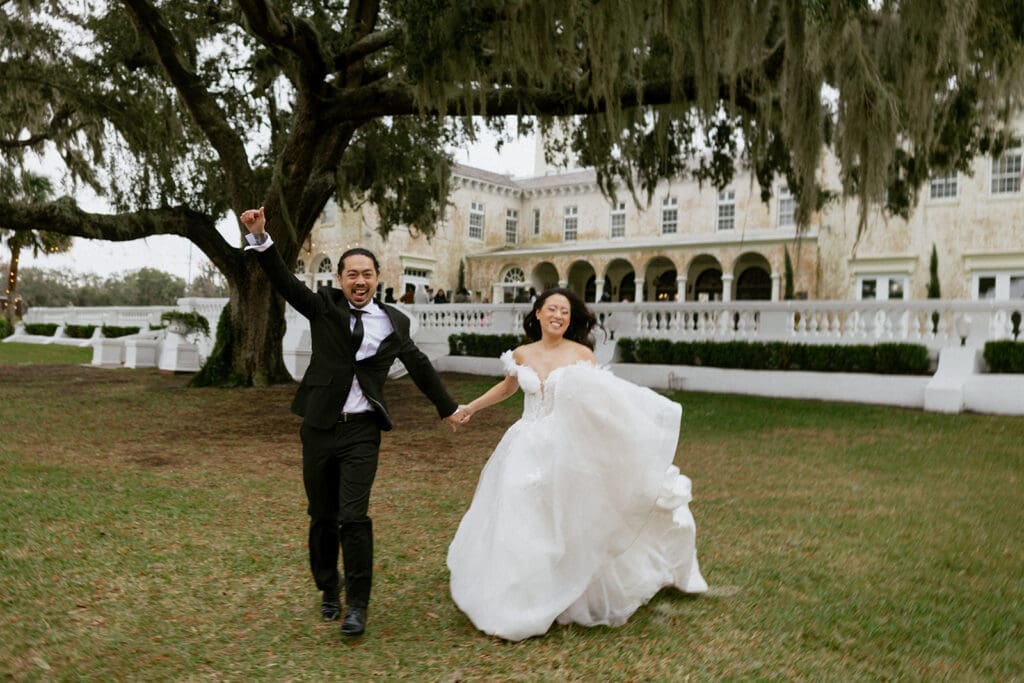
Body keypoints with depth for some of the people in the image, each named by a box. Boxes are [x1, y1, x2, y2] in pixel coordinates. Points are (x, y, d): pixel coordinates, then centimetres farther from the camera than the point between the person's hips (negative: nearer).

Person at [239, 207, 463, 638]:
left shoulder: (394, 322, 5)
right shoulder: (324, 307, 2)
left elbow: (419, 366, 18)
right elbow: (283, 281, -12)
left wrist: (447, 408, 28)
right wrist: (260, 238, -28)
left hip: (362, 430, -1)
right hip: (319, 427, 1)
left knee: (354, 517, -11)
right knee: (322, 518, 11)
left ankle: (357, 607, 1)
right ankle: (329, 591, 33)